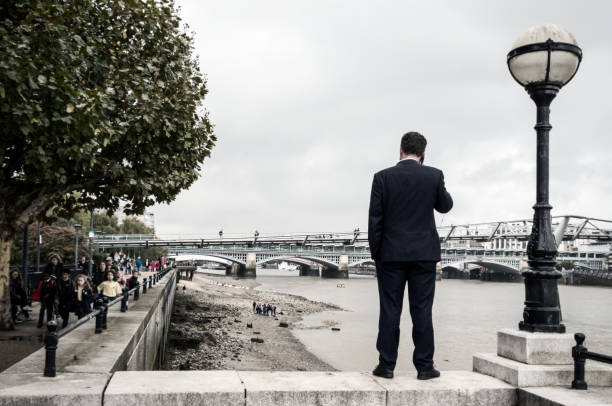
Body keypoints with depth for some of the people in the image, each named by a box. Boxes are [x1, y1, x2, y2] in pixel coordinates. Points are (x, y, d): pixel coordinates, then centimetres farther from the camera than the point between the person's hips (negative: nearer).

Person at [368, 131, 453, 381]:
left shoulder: (383, 177, -4)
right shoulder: (433, 175, -3)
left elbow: (375, 219, -4)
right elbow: (445, 206, 13)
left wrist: (375, 254, 3)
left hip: (391, 254, 0)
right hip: (424, 254, 1)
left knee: (389, 311, 5)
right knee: (422, 311, 5)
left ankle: (386, 365, 10)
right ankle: (424, 366, 10)